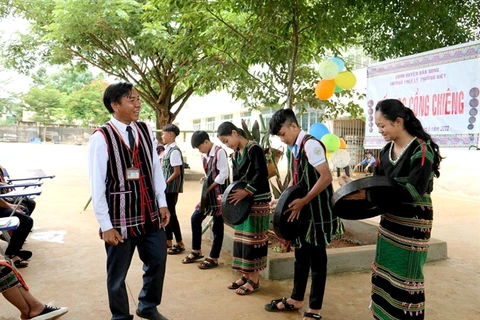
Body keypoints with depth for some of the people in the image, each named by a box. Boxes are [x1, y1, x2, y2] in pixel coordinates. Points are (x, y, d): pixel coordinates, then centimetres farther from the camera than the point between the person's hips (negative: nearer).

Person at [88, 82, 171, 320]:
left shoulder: (146, 131, 3)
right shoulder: (101, 138, -14)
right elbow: (97, 185, -13)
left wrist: (162, 203, 7)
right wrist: (105, 225, -12)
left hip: (150, 214, 5)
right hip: (119, 218, -5)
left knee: (157, 261, 16)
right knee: (118, 274, 12)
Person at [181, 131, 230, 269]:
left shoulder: (219, 152, -13)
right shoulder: (204, 156, 11)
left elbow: (223, 174, -18)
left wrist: (209, 187, -15)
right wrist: (205, 179, -1)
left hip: (220, 194, -9)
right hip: (209, 194, 9)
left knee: (217, 226, 0)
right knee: (195, 218, 10)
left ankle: (213, 258, 11)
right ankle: (196, 251, 25)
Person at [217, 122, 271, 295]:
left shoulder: (254, 149, -12)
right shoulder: (235, 155, 13)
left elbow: (262, 174, -20)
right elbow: (236, 179, 13)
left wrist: (246, 191, -24)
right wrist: (229, 196, -1)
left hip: (257, 201, -8)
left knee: (253, 238, -2)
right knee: (242, 237, 11)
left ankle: (254, 279, 8)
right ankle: (246, 275, 23)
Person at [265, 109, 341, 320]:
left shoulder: (310, 145, -17)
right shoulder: (292, 149, 10)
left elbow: (326, 178, -23)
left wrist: (303, 201, -23)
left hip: (317, 212, -8)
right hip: (302, 212, 9)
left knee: (317, 260, 4)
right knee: (301, 256, 18)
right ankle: (296, 300, 33)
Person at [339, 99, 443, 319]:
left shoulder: (422, 149, -19)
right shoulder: (386, 150, 4)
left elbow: (413, 191, -28)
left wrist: (366, 195, -32)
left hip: (413, 222, -7)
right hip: (389, 219, 8)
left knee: (406, 276, 2)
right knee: (384, 272, 15)